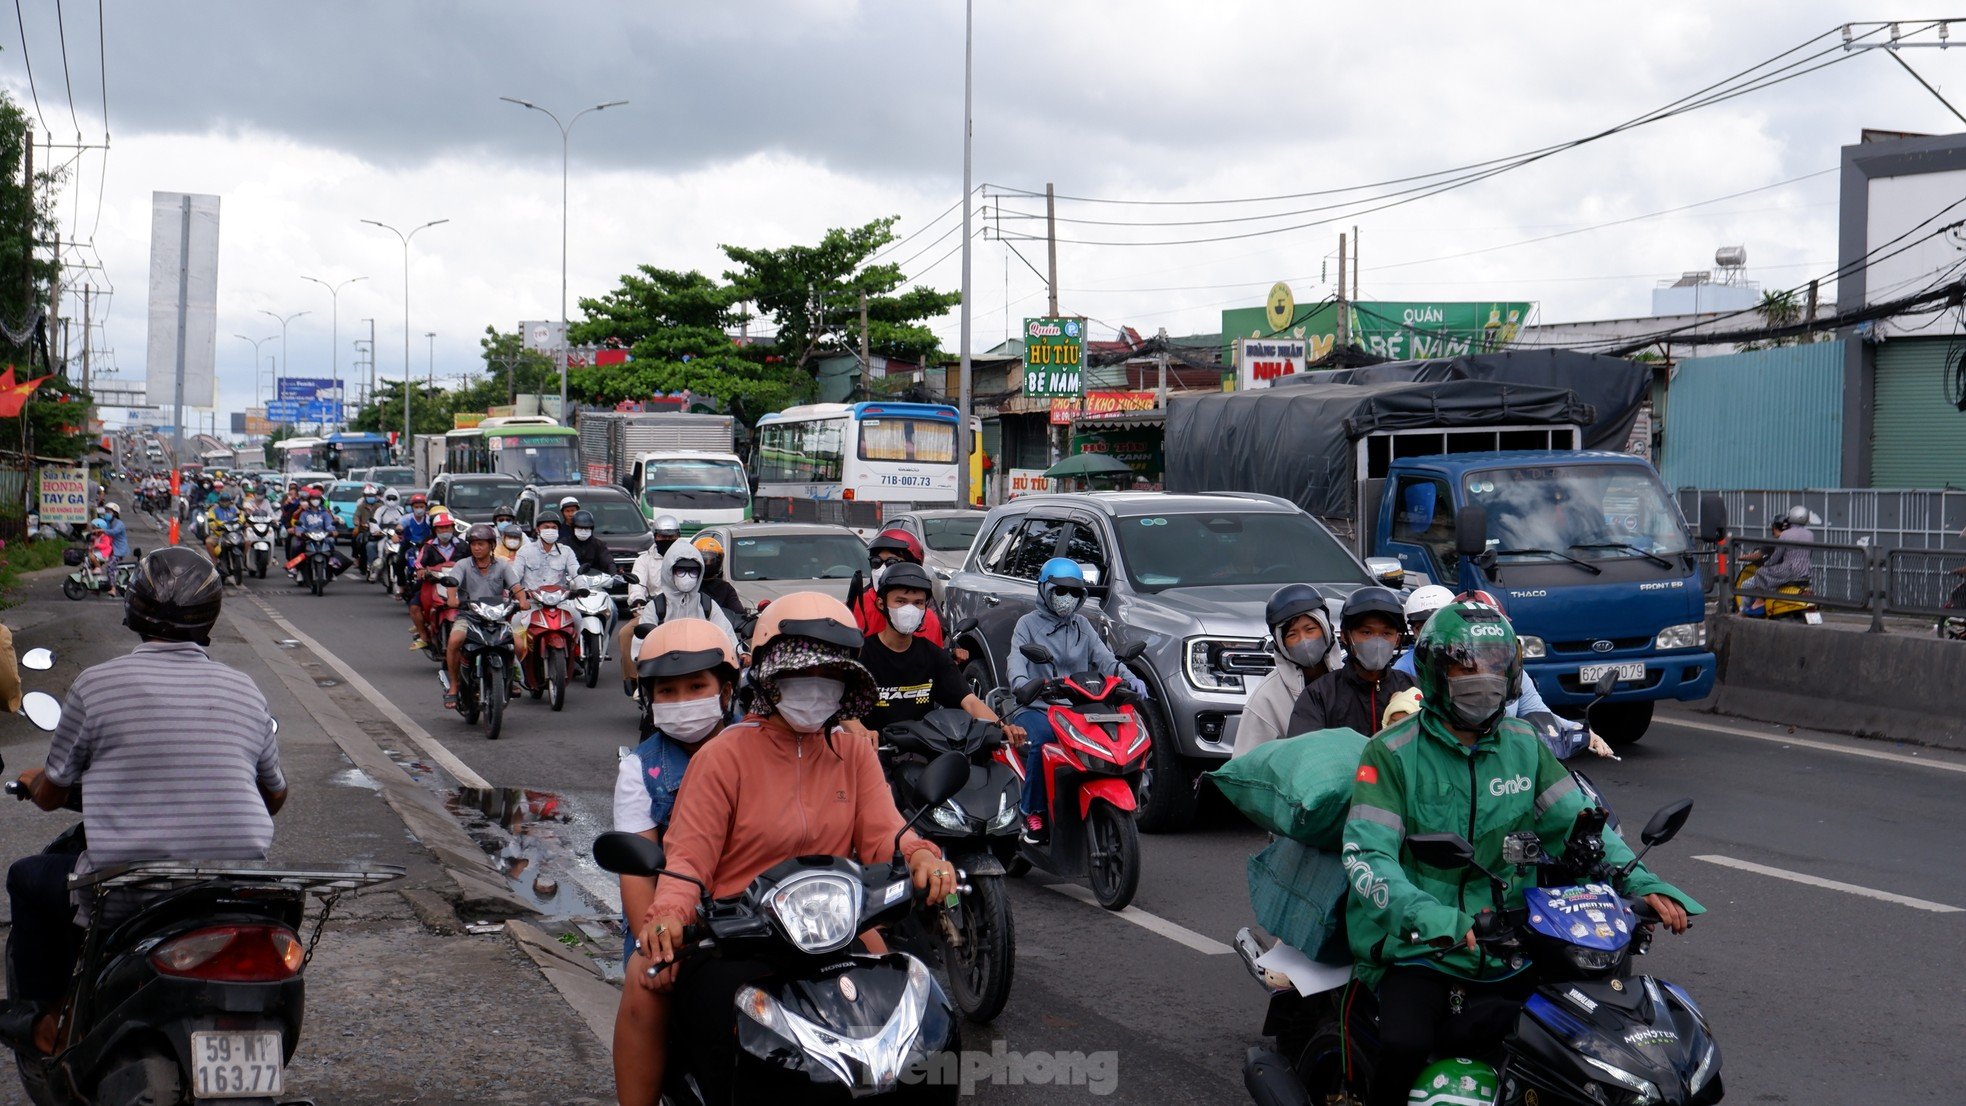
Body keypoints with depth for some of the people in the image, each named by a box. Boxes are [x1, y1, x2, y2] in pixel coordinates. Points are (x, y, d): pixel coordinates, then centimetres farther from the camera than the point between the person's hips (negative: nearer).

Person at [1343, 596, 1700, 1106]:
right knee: (1405, 1043, -29)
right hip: (1417, 945, -5)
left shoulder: (1524, 747, 9)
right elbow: (1366, 857, -17)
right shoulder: (1392, 752, -7)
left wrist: (1644, 886, -12)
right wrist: (1442, 923, -32)